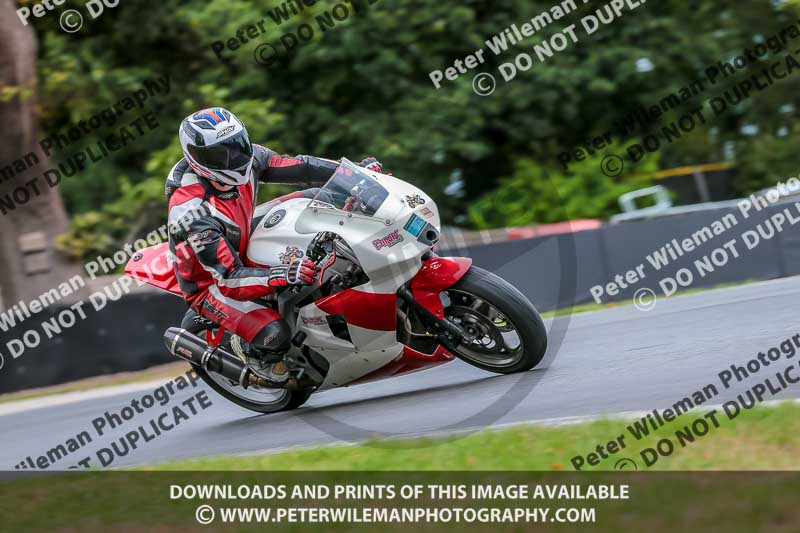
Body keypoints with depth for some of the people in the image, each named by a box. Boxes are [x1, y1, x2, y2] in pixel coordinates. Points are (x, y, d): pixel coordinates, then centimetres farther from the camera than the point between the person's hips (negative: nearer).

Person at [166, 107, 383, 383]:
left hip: (243, 249, 8)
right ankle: (249, 350, 6)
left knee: (316, 198, 1)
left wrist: (356, 170, -14)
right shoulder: (190, 212, -37)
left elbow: (296, 167, -4)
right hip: (211, 284, -7)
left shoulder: (247, 157, -17)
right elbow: (229, 279, -39)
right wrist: (284, 274, -53)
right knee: (275, 335, -30)